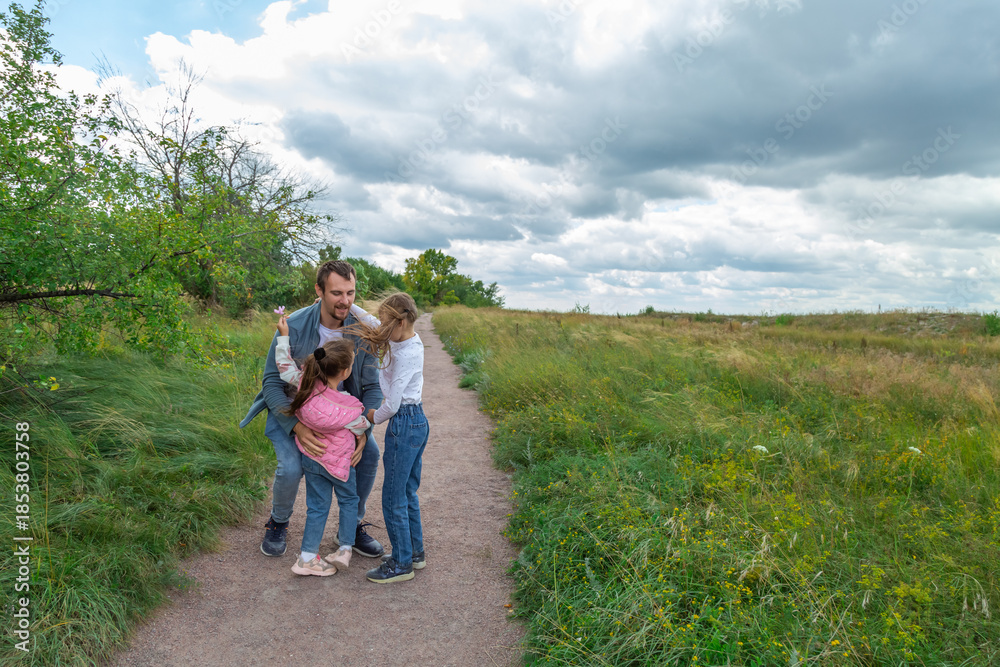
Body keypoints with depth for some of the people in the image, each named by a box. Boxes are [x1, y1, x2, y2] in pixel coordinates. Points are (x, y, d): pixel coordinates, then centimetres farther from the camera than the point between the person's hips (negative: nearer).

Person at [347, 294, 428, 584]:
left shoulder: (405, 354, -21)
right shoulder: (411, 340, 6)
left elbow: (392, 404, -20)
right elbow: (371, 322, 23)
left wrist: (374, 417, -1)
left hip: (404, 424, -10)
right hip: (418, 421, 10)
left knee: (393, 498, 2)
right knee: (408, 493, 19)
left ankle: (402, 563, 14)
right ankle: (414, 552, 31)